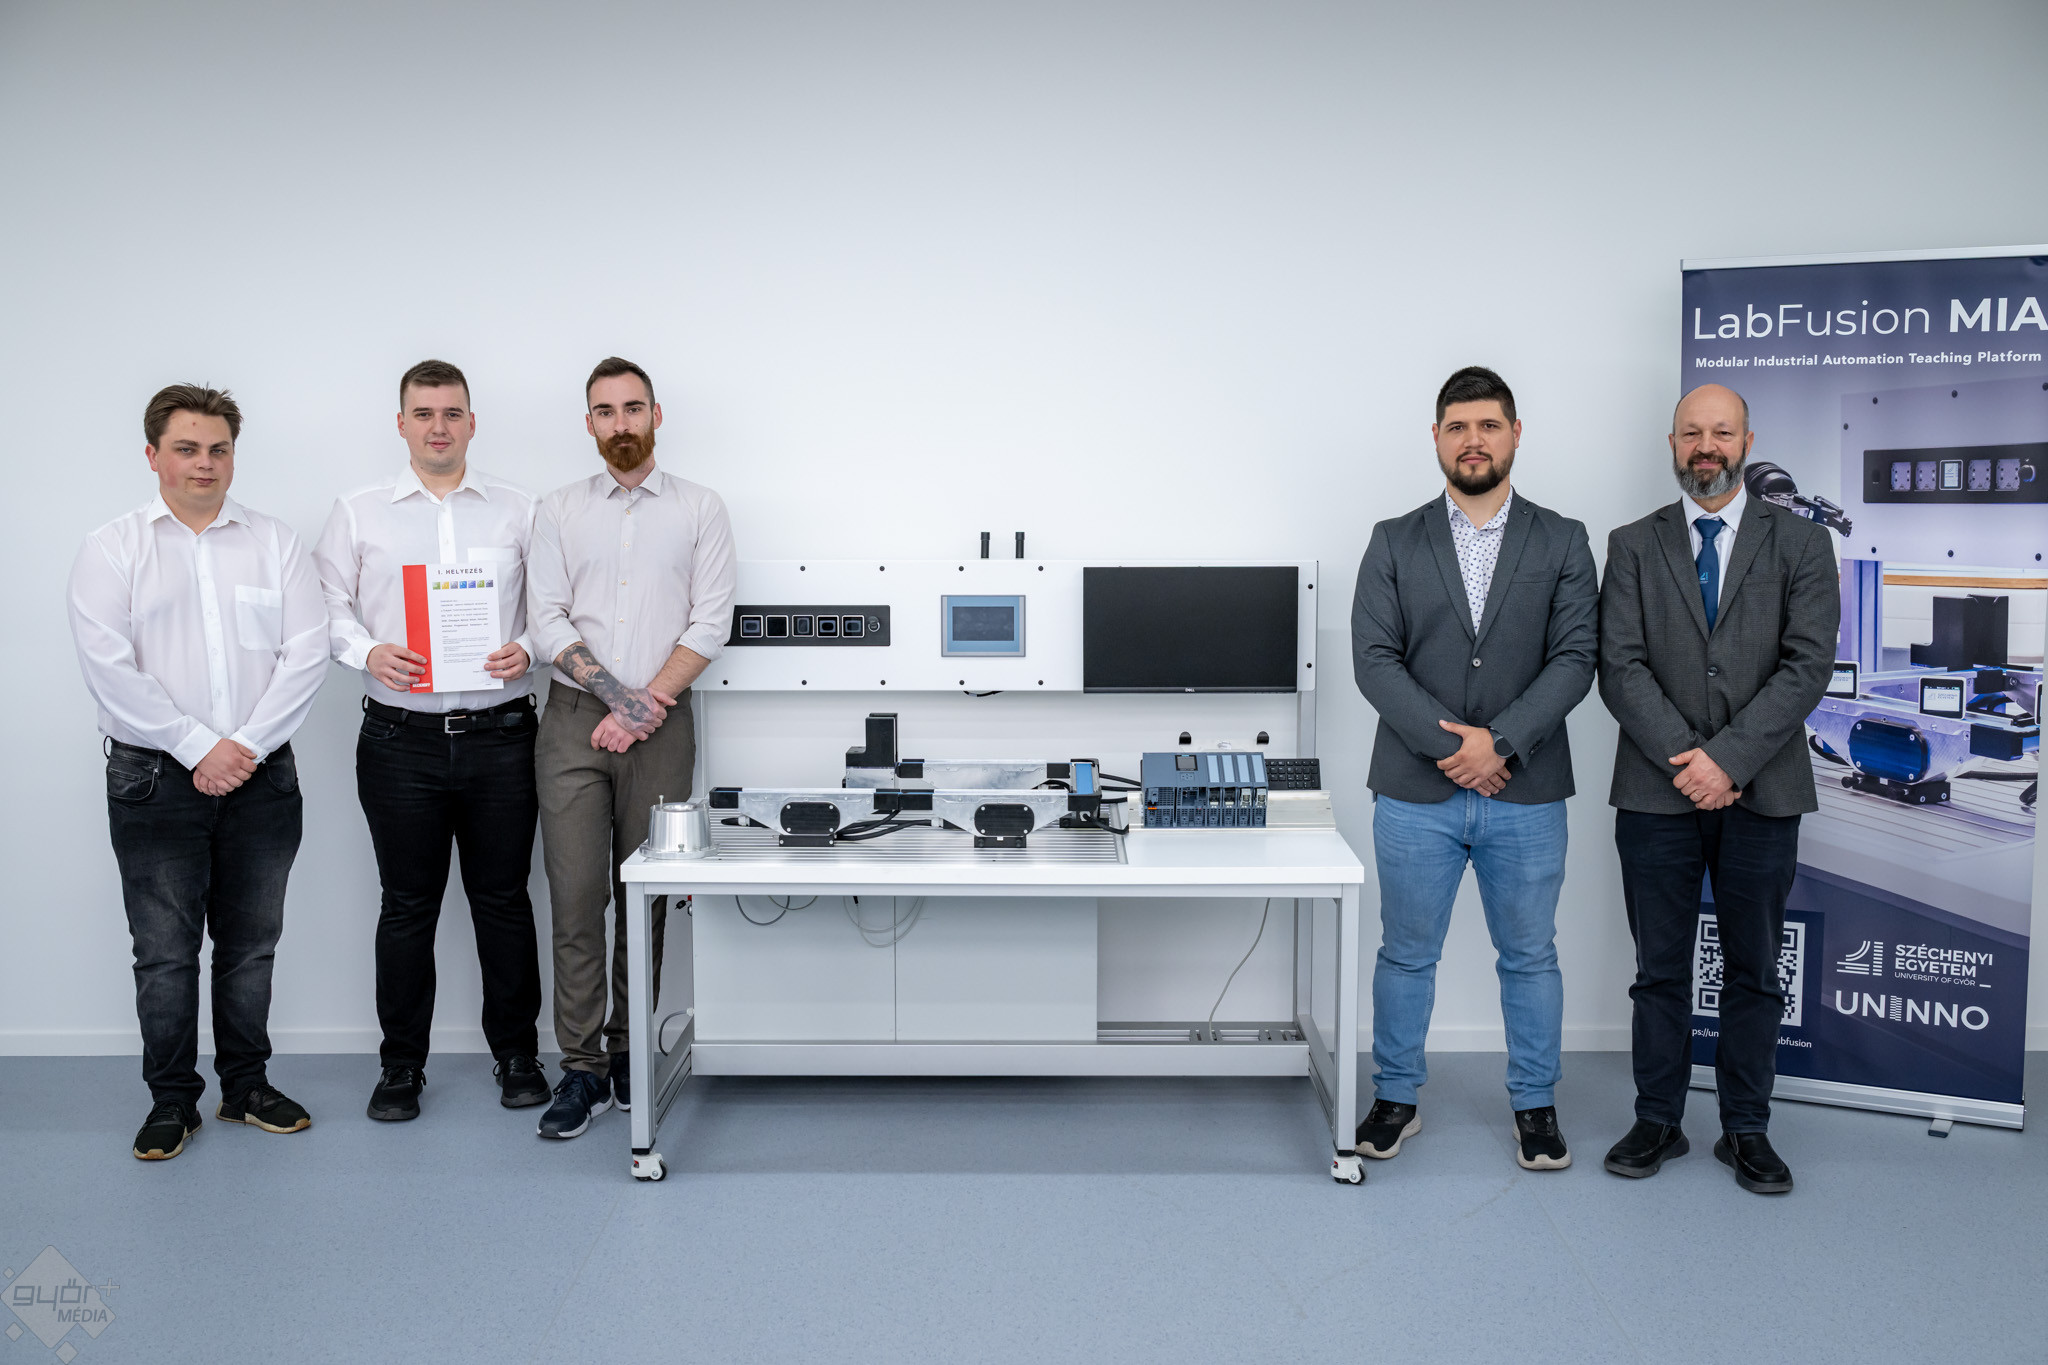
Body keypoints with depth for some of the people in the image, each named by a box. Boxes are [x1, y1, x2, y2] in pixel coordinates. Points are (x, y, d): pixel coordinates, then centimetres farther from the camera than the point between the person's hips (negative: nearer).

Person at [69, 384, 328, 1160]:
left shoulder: (275, 543, 7)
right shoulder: (111, 549, 2)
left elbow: (307, 654, -2)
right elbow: (109, 667, -8)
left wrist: (246, 745, -11)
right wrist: (198, 748, -14)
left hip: (260, 775, 2)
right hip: (155, 778, -2)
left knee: (251, 942, 10)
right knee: (164, 948, 4)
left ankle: (247, 1087, 23)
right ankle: (172, 1100, 17)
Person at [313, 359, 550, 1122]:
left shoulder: (519, 511, 8)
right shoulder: (358, 514, 8)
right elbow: (328, 607, 6)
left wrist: (526, 651, -13)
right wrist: (369, 652, -13)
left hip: (499, 735, 0)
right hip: (401, 739, 0)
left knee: (503, 897, 7)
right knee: (407, 904, 8)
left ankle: (516, 1053, 22)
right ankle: (401, 1064, 21)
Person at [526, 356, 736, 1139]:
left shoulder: (701, 511, 6)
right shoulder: (560, 512, 9)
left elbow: (710, 625, -2)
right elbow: (547, 621, 1)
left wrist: (644, 708, -11)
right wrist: (617, 692, -11)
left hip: (660, 724, 0)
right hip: (573, 721, 1)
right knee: (576, 896, -2)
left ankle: (631, 1054, 17)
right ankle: (582, 1068, 5)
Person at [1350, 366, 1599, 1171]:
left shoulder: (1562, 543, 5)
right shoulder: (1394, 543, 4)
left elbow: (1575, 658, -5)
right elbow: (1373, 659, -5)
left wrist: (1500, 742, -17)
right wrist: (1449, 742, -16)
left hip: (1526, 795, 0)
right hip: (1416, 793, 0)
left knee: (1530, 956, 12)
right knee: (1406, 955, 10)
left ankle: (1534, 1104, 27)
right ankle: (1396, 1099, 26)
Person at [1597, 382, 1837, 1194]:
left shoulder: (1800, 544, 5)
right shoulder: (1634, 546, 6)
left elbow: (1808, 664, -6)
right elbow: (1620, 667, -3)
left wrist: (1728, 758, -16)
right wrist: (1684, 758, -15)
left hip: (1762, 792, 0)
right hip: (1657, 792, 0)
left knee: (1753, 971, 9)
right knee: (1660, 969, 8)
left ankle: (1746, 1130, 21)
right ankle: (1658, 1121, 20)